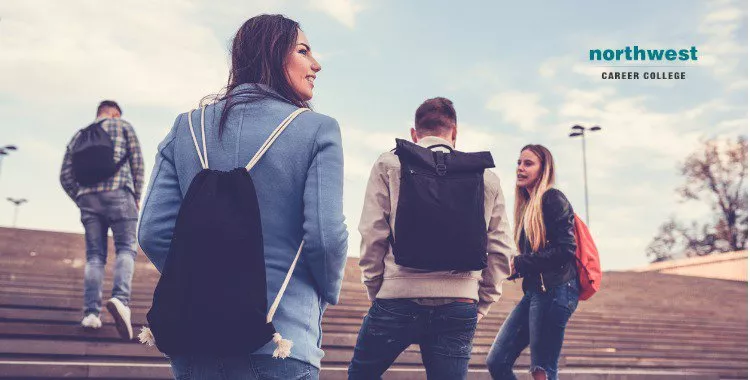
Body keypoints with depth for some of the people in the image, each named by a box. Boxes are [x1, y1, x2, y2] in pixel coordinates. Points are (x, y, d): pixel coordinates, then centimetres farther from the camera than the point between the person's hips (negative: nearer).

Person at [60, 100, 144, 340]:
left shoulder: (78, 136, 24)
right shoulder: (123, 126, 14)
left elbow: (65, 176, 15)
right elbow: (137, 163, 5)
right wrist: (136, 198, 9)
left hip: (87, 198, 4)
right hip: (118, 194, -4)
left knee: (94, 255, 5)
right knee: (125, 249, -5)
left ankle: (91, 313, -6)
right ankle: (120, 298, -30)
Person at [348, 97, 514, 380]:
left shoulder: (389, 165, 3)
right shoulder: (487, 177, 9)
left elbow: (373, 236, -2)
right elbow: (500, 250, 8)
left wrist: (376, 289, 10)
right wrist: (481, 305, 17)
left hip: (398, 301, -2)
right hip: (459, 308, 2)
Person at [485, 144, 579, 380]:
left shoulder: (553, 199, -6)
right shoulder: (527, 206, 19)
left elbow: (565, 251, -15)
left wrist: (518, 264, -10)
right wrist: (513, 267, 1)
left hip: (554, 291, -9)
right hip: (534, 291, 9)